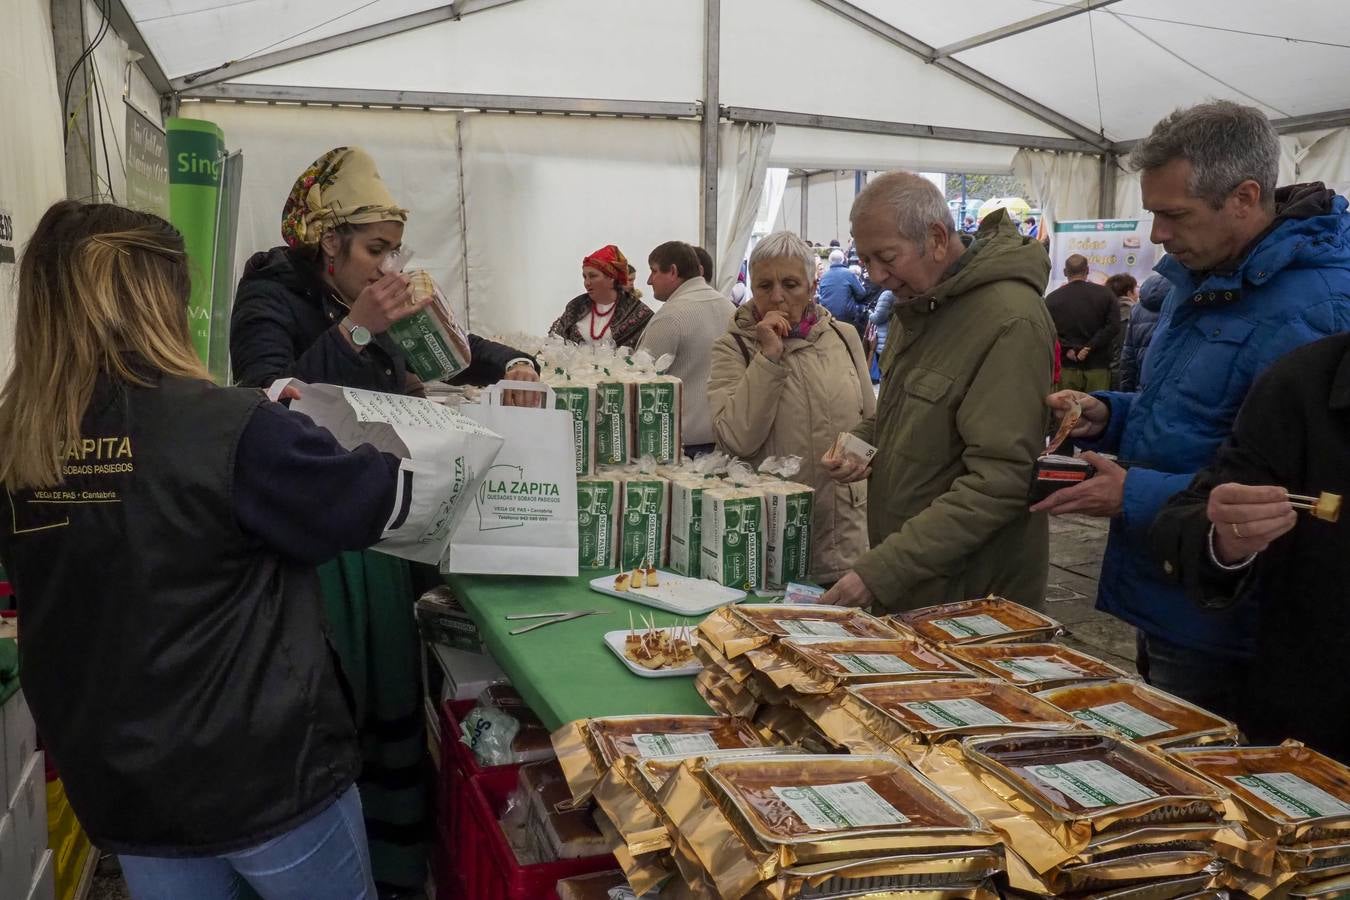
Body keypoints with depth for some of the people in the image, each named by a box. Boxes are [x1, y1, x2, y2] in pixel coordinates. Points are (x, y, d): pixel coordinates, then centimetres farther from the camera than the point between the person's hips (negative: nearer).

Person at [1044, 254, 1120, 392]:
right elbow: (1113, 326, -5)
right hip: (1098, 366, 0)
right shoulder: (1105, 294, 6)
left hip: (1067, 367, 0)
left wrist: (1067, 349, -8)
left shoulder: (1052, 298, 4)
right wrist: (1090, 347, -8)